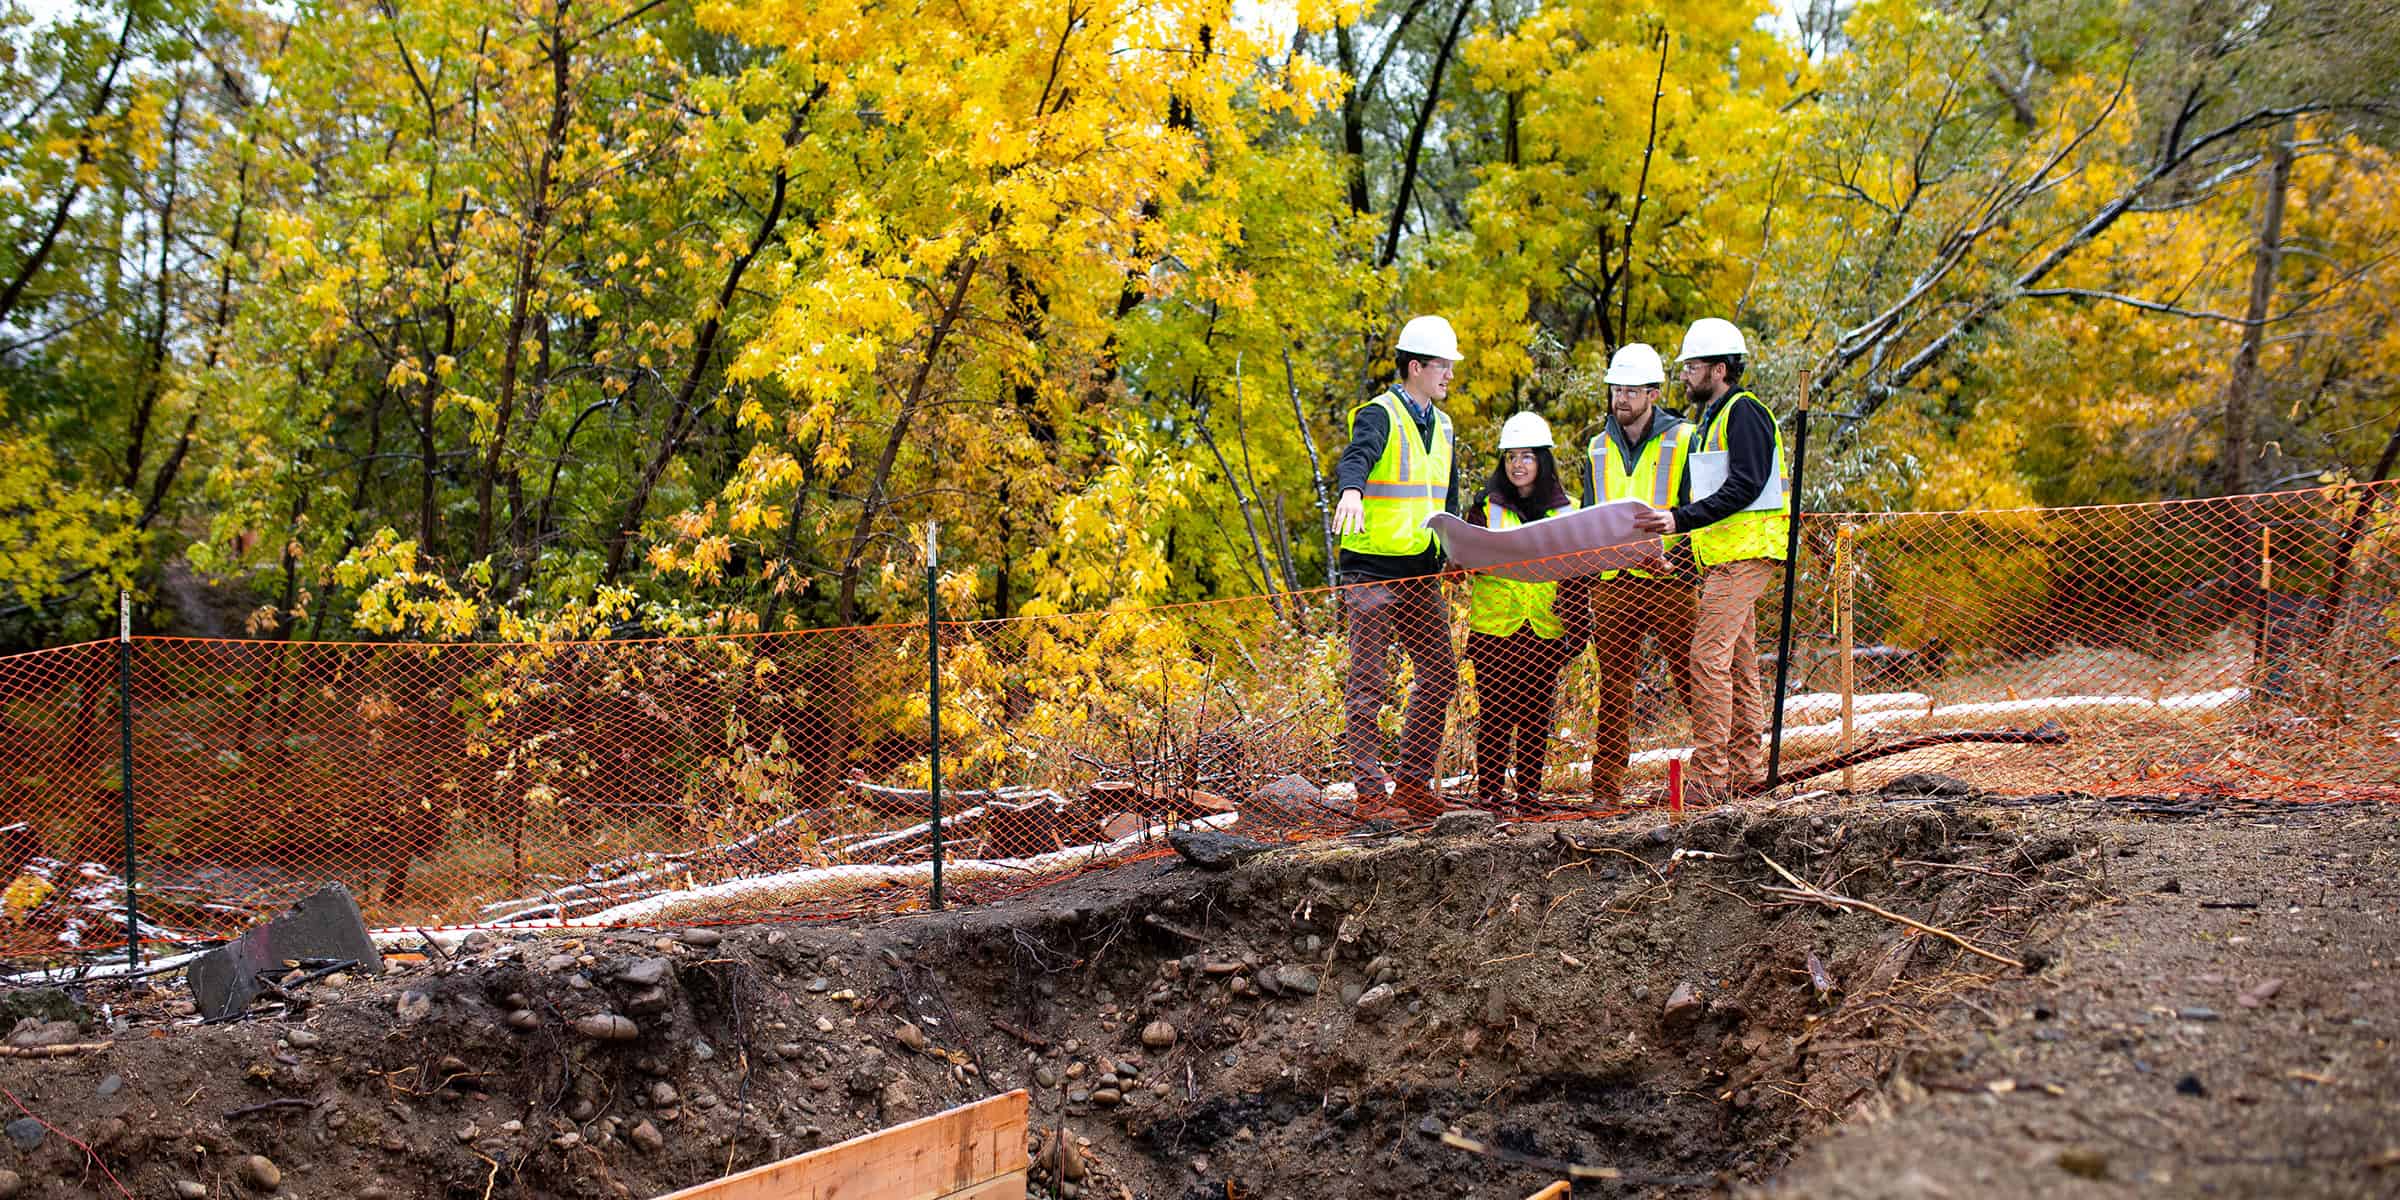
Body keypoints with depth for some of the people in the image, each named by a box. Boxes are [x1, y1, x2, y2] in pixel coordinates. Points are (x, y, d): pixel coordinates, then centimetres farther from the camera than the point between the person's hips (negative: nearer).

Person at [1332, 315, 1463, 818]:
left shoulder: (1441, 427, 15)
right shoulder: (1379, 416, -10)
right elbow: (1357, 456, -32)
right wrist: (1351, 491, -53)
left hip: (1421, 574, 8)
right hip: (1373, 569, -8)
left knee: (1439, 674, 9)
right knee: (1368, 683, -4)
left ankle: (1413, 781, 19)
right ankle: (1370, 792, -1)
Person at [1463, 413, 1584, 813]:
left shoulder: (1567, 510, 10)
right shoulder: (1486, 507, 7)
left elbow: (1577, 575, 11)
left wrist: (1575, 630, 3)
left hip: (1544, 630, 2)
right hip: (1495, 628, -2)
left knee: (1537, 715, 4)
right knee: (1495, 714, -3)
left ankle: (1529, 791, 11)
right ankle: (1488, 792, 1)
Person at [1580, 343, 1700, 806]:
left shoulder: (1683, 441, 2)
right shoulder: (1598, 449, 16)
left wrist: (1677, 560, -15)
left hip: (1671, 581, -4)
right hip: (1612, 584, 4)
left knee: (1691, 681, -4)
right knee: (1612, 689, 4)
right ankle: (1606, 785, 7)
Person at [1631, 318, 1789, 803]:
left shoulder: (1744, 412, -10)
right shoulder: (1713, 418, 22)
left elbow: (1744, 486, -20)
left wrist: (1680, 520, -25)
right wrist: (1668, 536, 13)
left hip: (1744, 554, -11)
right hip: (1724, 559, 11)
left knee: (1709, 657, -16)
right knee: (1738, 664, 11)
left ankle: (1709, 775, -17)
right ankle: (1744, 768, 15)